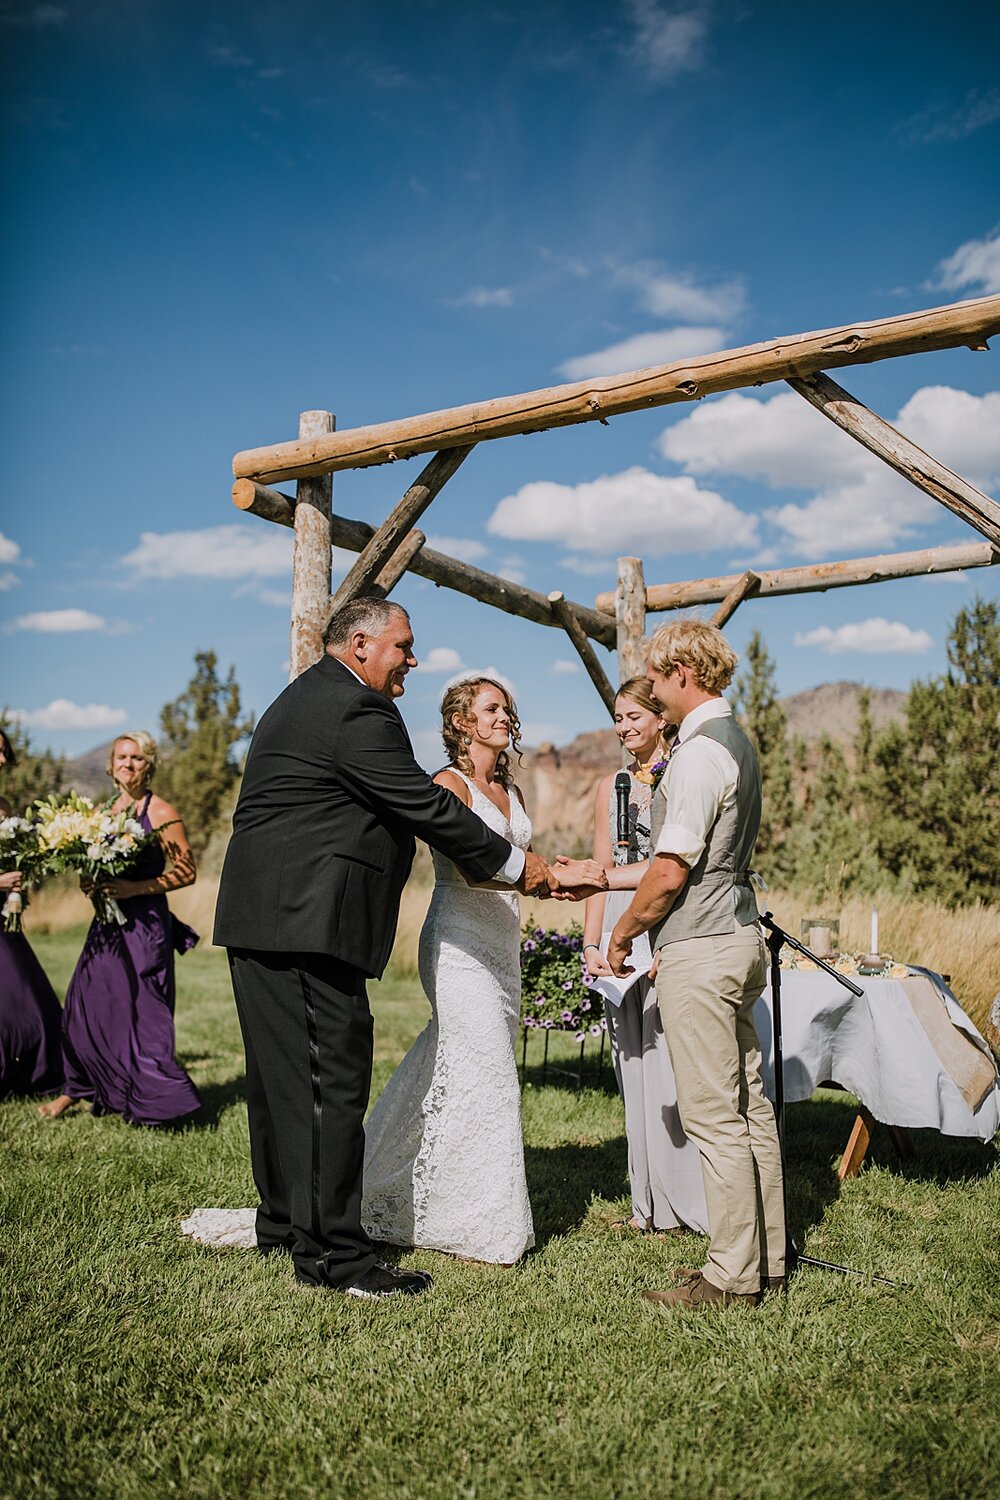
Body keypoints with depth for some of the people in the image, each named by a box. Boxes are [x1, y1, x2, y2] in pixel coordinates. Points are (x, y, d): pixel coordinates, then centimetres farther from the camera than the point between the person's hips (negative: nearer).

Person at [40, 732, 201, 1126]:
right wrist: (89, 883, -1)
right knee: (86, 1005, 8)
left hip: (145, 923, -6)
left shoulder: (160, 812, -7)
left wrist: (136, 888, -18)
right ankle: (76, 1089, 25)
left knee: (138, 1009, -3)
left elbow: (186, 871, -10)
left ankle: (154, 1102, 9)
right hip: (107, 923, 6)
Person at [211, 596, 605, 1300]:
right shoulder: (358, 710, -13)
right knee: (333, 1081, -4)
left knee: (283, 1075, 17)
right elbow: (428, 809, -13)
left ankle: (285, 1223, 29)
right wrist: (523, 866, -2)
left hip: (259, 920, 11)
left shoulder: (302, 700, 21)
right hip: (307, 925, -11)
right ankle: (334, 1253, 4)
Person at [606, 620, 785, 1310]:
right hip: (740, 936, 10)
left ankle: (734, 1276, 9)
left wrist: (624, 931, -4)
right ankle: (768, 1260, 25)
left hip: (700, 949, -10)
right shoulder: (737, 740, 15)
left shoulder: (700, 749, -16)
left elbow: (671, 869, -19)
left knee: (715, 1118, -1)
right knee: (750, 1106, 14)